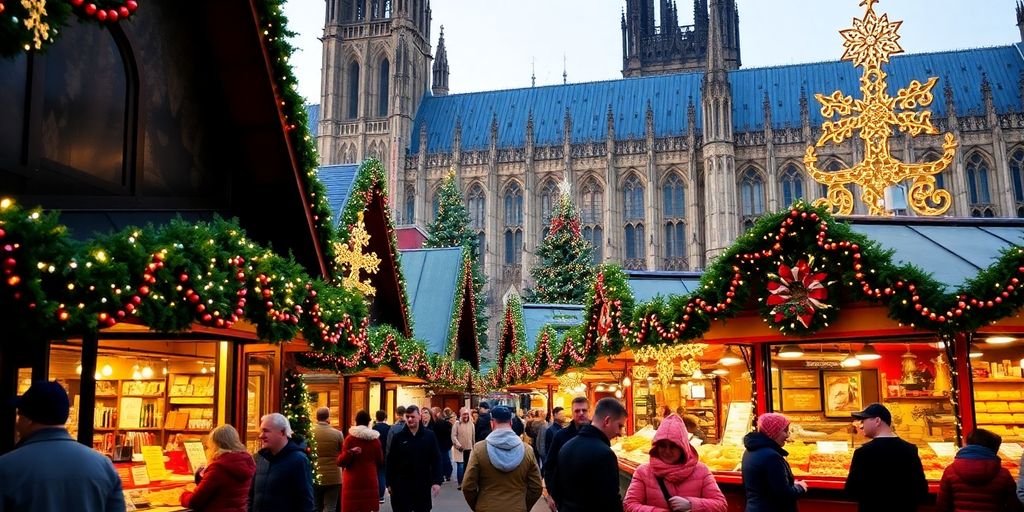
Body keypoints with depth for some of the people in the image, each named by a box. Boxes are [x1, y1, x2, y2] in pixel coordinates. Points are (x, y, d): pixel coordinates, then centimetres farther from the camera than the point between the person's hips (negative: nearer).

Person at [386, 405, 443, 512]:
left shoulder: (429, 435, -1)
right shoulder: (399, 437, -2)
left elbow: (436, 460, -1)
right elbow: (390, 462, 2)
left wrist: (437, 481, -8)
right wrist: (389, 483, 1)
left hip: (422, 484, 1)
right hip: (401, 484, -1)